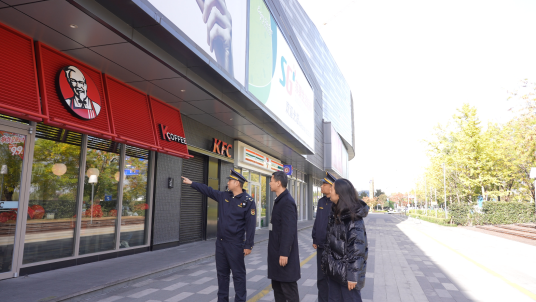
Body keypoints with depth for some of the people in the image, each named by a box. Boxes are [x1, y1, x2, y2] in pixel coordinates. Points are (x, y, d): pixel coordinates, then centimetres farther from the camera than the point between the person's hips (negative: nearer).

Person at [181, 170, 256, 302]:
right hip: (220, 242, 7)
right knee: (222, 272, 16)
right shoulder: (223, 196, 5)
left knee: (238, 274, 4)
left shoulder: (248, 201, -13)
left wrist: (248, 245, -16)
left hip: (236, 244, -6)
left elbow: (250, 225, -15)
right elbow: (208, 190, 17)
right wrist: (191, 183, 19)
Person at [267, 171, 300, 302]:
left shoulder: (287, 202, -19)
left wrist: (284, 253, -24)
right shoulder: (279, 200, 12)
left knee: (288, 287, 0)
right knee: (277, 285, 17)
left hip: (283, 252, -10)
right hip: (276, 251, 10)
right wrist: (277, 252, 18)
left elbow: (289, 230, -24)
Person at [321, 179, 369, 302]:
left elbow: (357, 249, -20)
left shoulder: (354, 218, -19)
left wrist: (353, 276, -20)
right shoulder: (335, 214, 7)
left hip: (346, 271, -8)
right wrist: (326, 263, 13)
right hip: (333, 270, 8)